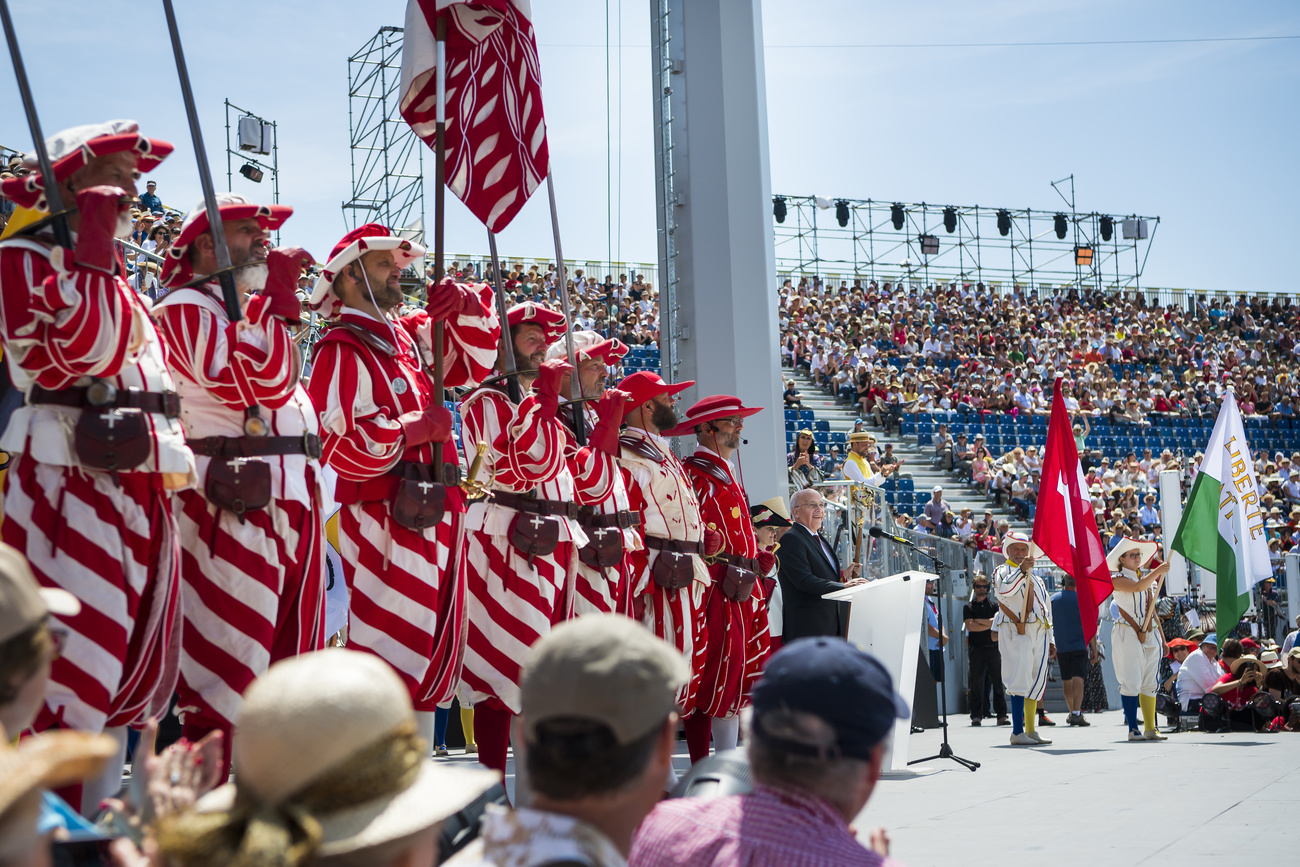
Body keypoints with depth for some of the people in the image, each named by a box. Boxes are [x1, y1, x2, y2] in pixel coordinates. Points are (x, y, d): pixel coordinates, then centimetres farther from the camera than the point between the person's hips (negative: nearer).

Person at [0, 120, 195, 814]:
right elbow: (71, 354, -19)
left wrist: (179, 460, 19)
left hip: (141, 492, 9)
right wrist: (94, 249, -16)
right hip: (71, 489, -8)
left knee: (126, 679, 10)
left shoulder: (117, 278, 23)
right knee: (69, 678, -12)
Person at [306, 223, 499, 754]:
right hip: (388, 518, -9)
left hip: (436, 513, 9)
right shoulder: (343, 349, -10)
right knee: (391, 653, -9)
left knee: (435, 653, 14)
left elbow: (473, 363, 23)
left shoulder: (407, 335, 14)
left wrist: (467, 307, 5)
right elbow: (339, 445, -19)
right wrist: (416, 428, -14)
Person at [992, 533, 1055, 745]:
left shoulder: (1035, 578, 26)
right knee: (1020, 680, -14)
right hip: (1016, 632, -7)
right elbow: (1004, 590, -20)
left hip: (1039, 633, 7)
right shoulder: (1002, 572, 5)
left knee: (1037, 682, 6)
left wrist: (1050, 640, 20)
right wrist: (1021, 570, -32)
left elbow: (1046, 608, 26)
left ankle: (1031, 730, 12)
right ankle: (1017, 732, -17)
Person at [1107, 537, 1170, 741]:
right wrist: (1158, 571, -29)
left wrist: (1160, 633, 19)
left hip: (1150, 634, 7)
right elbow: (1137, 587, -23)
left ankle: (1150, 728, 9)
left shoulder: (1147, 577, 19)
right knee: (1131, 682, -9)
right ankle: (1133, 729, -6)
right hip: (1128, 634, -7)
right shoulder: (1117, 578, -3)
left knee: (1150, 682, 5)